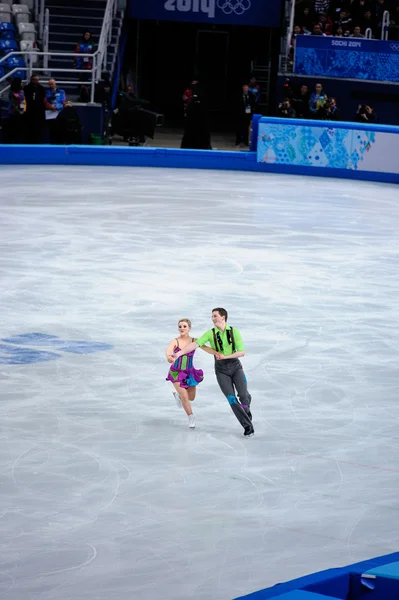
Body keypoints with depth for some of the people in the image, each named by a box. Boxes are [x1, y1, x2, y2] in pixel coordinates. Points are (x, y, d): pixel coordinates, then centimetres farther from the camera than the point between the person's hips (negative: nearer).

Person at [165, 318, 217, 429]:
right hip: (177, 372, -3)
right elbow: (169, 350, -35)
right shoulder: (175, 342, -15)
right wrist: (168, 356, -60)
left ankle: (178, 394, 46)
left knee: (191, 398, 13)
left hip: (189, 372, 3)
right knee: (185, 397, -8)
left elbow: (206, 348, -24)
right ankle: (191, 418, 15)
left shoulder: (194, 341, -9)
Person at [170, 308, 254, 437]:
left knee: (243, 395, -15)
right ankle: (248, 426, -3)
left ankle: (246, 409, 24)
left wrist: (225, 356, -21)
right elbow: (195, 344, -17)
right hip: (221, 370, 0)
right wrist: (178, 353, -30)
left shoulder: (234, 332, -6)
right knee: (231, 399, -13)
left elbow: (242, 352, -10)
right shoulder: (210, 333, -6)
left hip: (235, 367, 0)